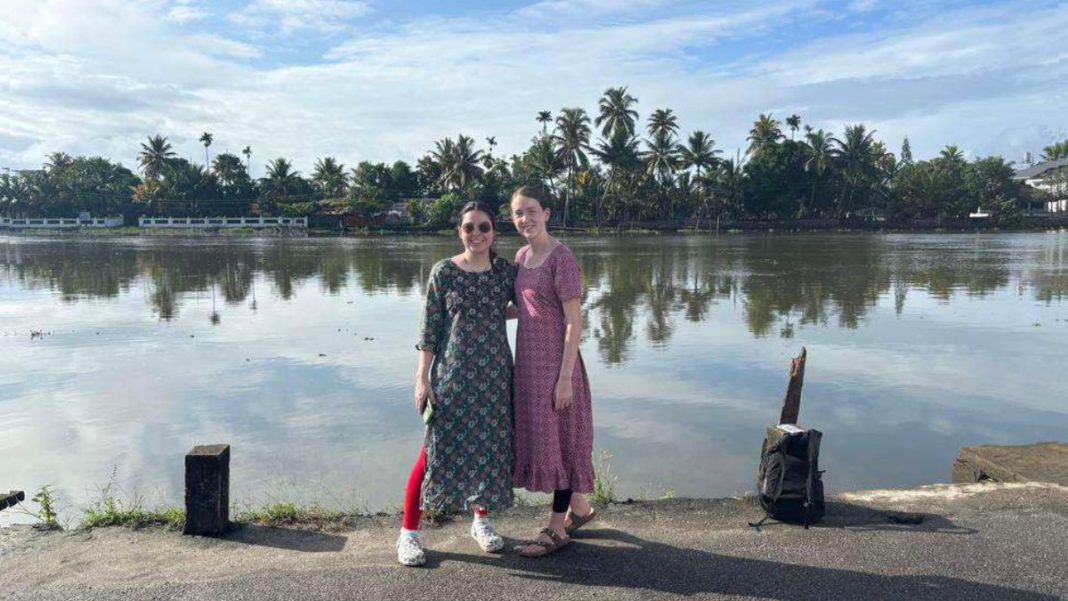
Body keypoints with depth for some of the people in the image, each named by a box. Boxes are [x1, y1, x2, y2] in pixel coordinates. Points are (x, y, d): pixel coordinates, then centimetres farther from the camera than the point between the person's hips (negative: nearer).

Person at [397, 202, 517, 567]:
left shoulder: (506, 272, 3)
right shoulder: (443, 272, -4)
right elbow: (429, 328, -4)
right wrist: (422, 377, -8)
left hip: (495, 374, 3)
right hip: (452, 374, -3)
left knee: (491, 447, 10)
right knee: (437, 449, -1)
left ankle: (481, 520, 31)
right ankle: (408, 532, 11)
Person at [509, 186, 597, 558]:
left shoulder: (561, 258, -15)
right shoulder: (522, 256, 9)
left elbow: (574, 321, -17)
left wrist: (565, 377, -19)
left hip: (554, 361, -8)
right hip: (529, 361, 8)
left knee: (559, 438, 3)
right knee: (538, 435, 16)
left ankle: (557, 529, 18)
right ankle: (579, 508, 35)